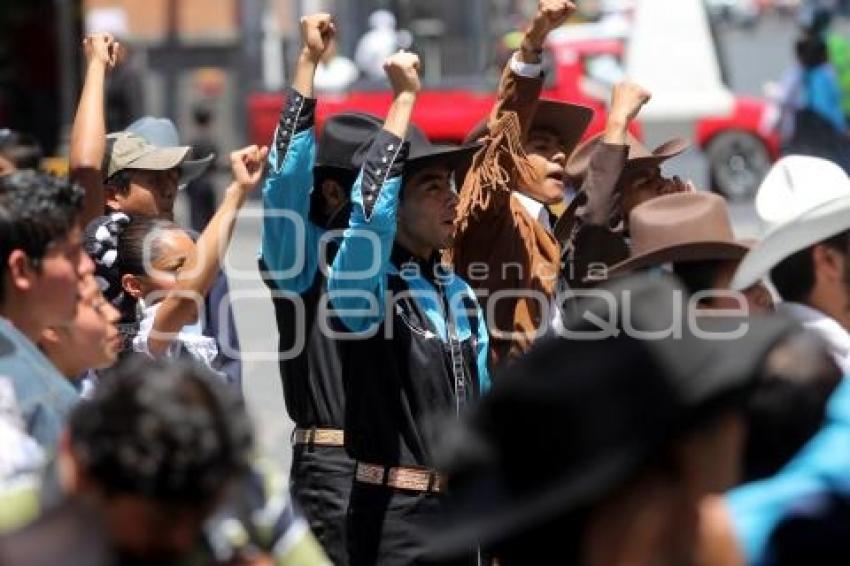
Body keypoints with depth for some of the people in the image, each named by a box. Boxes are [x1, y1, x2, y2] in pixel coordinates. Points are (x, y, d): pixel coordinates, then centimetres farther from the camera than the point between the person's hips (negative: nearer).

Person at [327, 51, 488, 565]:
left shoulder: (460, 294, 14)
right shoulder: (365, 288, -8)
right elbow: (371, 209, -28)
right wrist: (404, 99, -23)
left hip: (461, 512, 7)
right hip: (395, 515, -7)